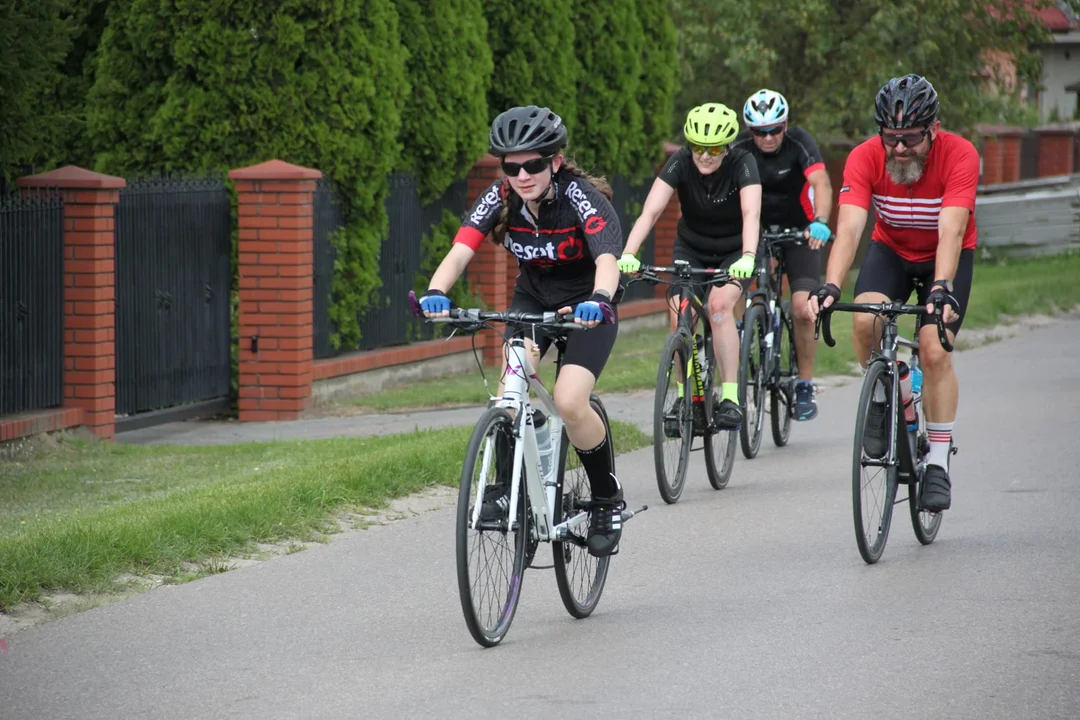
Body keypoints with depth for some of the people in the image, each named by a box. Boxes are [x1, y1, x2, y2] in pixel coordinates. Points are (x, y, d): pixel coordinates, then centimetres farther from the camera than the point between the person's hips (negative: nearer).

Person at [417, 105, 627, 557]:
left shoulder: (580, 197, -27)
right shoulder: (500, 199, -16)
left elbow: (608, 259, -42)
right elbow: (460, 251, -29)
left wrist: (598, 300, -64)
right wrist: (436, 292, -50)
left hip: (585, 306, -3)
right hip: (532, 299, 3)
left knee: (568, 402, -23)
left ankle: (608, 500, 0)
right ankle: (507, 484, -4)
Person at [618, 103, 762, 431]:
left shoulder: (742, 164, -26)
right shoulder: (680, 162, -21)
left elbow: (751, 215, -40)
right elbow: (650, 211, -31)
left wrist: (748, 257, -58)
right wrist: (628, 254, -47)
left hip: (734, 251, -2)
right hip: (691, 248, 2)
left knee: (719, 304, -29)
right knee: (679, 315, -19)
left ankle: (730, 399, -25)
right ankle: (685, 397, 1)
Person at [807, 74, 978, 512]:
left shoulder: (959, 156, -30)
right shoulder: (865, 158, -25)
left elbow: (951, 231, -39)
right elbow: (849, 228, -34)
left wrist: (942, 289, -55)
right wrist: (831, 286, -50)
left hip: (947, 256, -2)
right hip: (891, 250, 2)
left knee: (934, 351, -17)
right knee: (865, 319, -28)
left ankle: (938, 464, -5)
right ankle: (880, 398, 0)